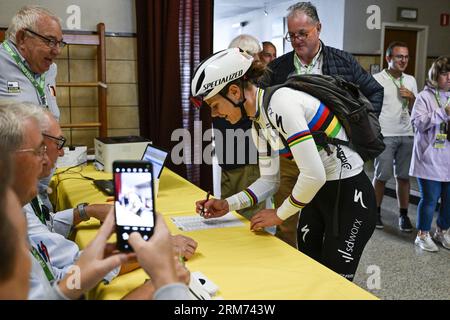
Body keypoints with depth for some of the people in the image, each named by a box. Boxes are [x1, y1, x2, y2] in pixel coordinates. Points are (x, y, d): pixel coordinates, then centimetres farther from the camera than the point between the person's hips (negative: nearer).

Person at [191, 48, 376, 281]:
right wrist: (227, 204, -3)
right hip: (317, 193, 8)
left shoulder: (281, 102, -26)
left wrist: (280, 214, -15)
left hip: (350, 196, -8)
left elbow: (314, 175, -30)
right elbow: (269, 180, 9)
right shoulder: (258, 121, 2)